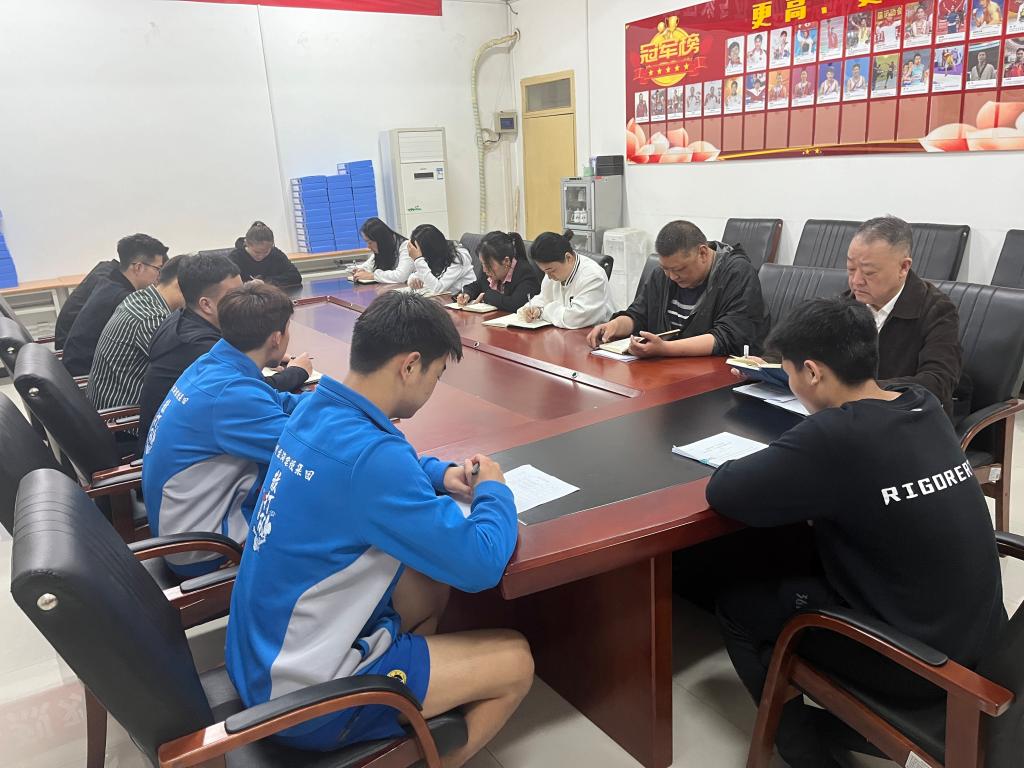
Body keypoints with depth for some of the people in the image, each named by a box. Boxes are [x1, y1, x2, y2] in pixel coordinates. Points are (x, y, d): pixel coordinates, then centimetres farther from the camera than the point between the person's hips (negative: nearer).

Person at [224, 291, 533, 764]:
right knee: (515, 662, 0)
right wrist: (493, 489, -7)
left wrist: (442, 474, 3)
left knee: (433, 585, 21)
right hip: (299, 696, -8)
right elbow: (480, 565, -26)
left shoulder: (316, 409, -2)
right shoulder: (369, 453, -30)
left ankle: (408, 729, 31)